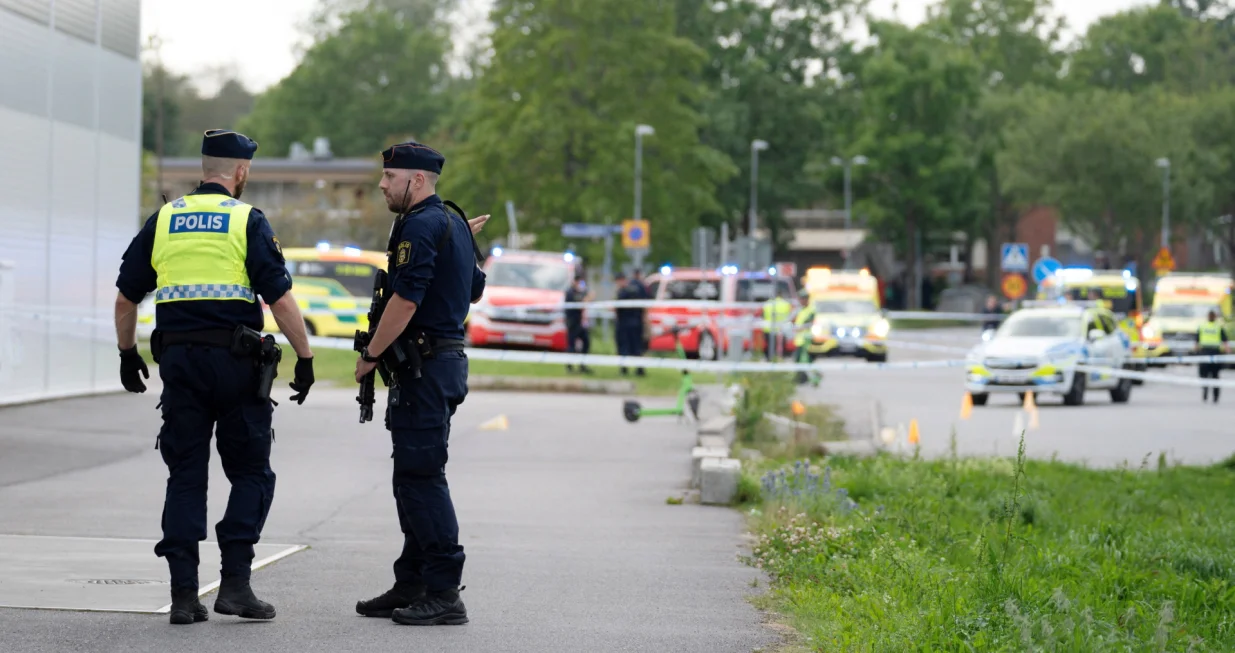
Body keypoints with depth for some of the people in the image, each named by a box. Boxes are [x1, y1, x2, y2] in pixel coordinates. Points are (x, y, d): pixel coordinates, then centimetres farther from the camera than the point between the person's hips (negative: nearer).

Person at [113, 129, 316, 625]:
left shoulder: (162, 220, 9)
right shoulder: (248, 221, -3)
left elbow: (126, 297, 11)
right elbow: (280, 300, -9)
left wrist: (127, 354, 23)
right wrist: (305, 358, -1)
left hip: (177, 359, 3)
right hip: (235, 359, -3)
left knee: (185, 477, 7)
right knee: (251, 474, 8)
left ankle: (184, 594, 2)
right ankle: (235, 583, -2)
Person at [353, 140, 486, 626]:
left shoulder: (421, 226, -16)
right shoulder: (454, 224, 17)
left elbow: (405, 300, -22)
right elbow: (474, 291, 26)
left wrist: (369, 355, -14)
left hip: (424, 366, -11)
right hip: (448, 357, 11)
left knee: (421, 479, -10)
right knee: (414, 478, 14)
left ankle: (444, 595, -10)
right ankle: (411, 587, 19)